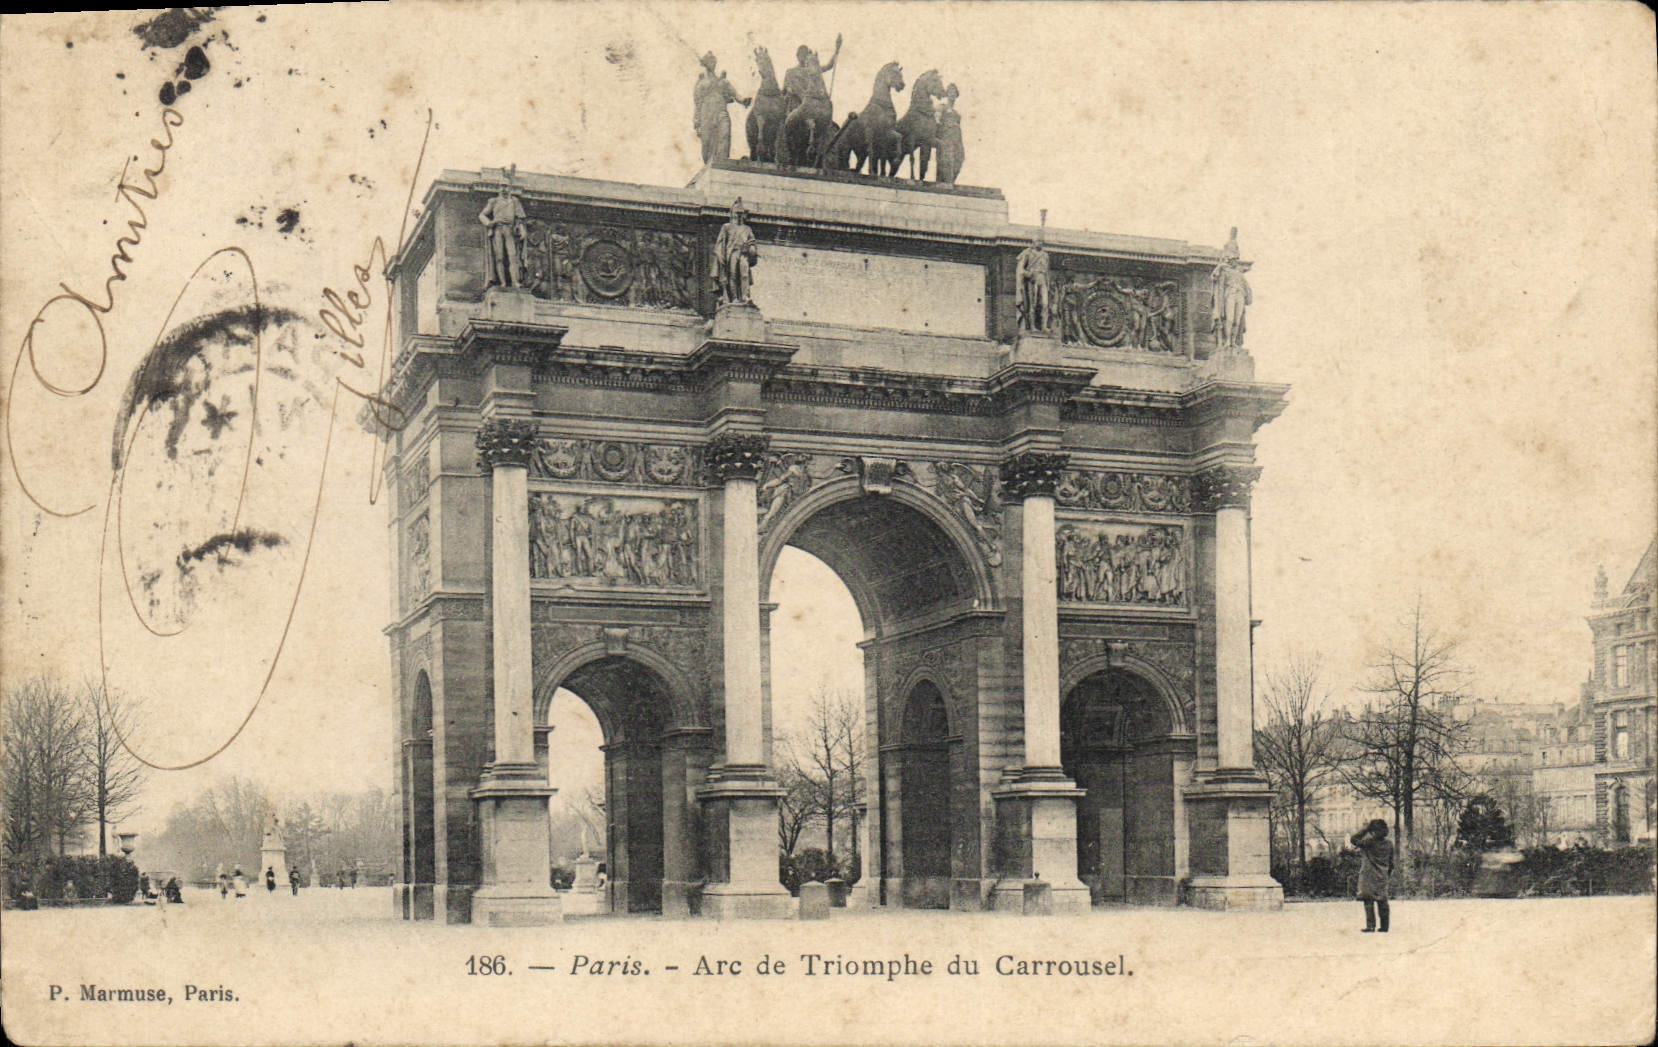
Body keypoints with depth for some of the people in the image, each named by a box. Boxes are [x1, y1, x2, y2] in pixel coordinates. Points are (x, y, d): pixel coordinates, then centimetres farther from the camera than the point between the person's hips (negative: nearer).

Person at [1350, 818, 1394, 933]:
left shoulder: (1369, 842, -14)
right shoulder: (1389, 843, 3)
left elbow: (1353, 840, -5)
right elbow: (1391, 862, 12)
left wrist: (1365, 829, -3)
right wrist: (1389, 873, 24)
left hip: (1368, 876, -5)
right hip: (1382, 877, 5)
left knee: (1369, 902, -2)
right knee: (1382, 902, 9)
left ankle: (1370, 925, -5)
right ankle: (1384, 926, 11)